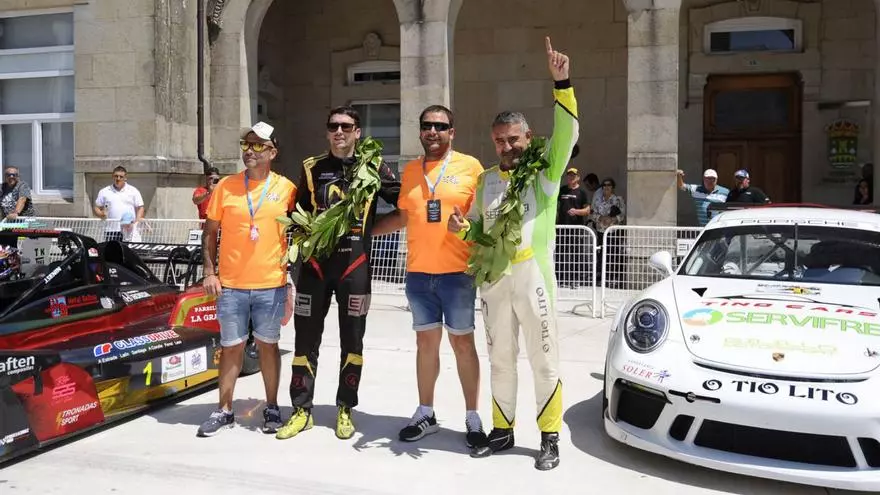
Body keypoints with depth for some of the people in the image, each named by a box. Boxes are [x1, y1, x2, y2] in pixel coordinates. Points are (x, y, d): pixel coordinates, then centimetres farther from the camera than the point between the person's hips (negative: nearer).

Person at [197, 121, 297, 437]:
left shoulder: (286, 188, 0)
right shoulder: (226, 186, 2)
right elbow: (210, 232, 6)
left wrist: (293, 276, 3)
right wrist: (209, 272, -2)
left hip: (271, 285, -1)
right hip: (230, 284, 1)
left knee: (268, 345, 11)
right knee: (231, 348, 10)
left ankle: (272, 409, 23)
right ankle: (224, 411, 21)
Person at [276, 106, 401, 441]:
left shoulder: (373, 167, 3)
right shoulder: (311, 168, 9)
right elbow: (299, 213, 15)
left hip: (355, 264, -2)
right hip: (315, 262, 2)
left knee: (352, 340, 6)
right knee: (306, 338, 4)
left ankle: (345, 409, 20)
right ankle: (302, 410, 16)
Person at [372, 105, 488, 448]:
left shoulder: (470, 166, -2)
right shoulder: (410, 170, 11)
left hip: (457, 272, -4)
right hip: (418, 273, 4)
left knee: (462, 342, 3)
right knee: (426, 342, 11)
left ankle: (472, 418, 14)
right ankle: (425, 413, 23)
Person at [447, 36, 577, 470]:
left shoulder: (545, 171, -2)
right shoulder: (486, 180, 13)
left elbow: (567, 133, -18)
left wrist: (561, 83, -29)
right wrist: (461, 227, -2)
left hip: (532, 275, -5)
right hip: (493, 277, 5)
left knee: (543, 360, 3)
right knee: (500, 360, 14)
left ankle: (550, 438, 14)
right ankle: (502, 430, 27)